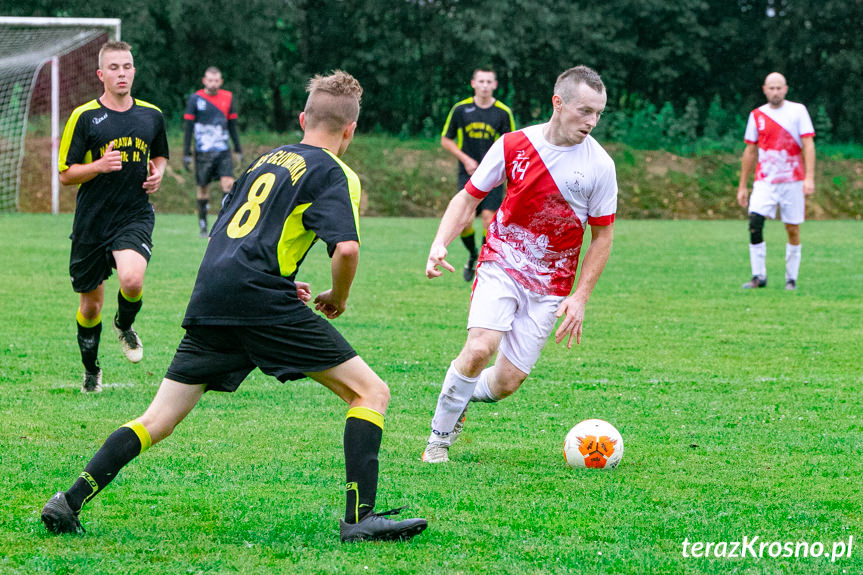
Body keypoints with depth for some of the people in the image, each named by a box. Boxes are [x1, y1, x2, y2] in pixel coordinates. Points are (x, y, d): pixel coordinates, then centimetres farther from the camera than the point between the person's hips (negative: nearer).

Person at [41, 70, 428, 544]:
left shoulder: (268, 158, 25)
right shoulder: (333, 173, 3)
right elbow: (346, 247, -14)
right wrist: (337, 297, 5)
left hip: (209, 300, 7)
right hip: (261, 299, -7)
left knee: (158, 421, 11)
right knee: (371, 393, 1)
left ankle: (70, 502, 1)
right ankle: (359, 518, -11)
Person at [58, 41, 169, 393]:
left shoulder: (151, 115, 5)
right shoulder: (84, 117, -5)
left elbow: (160, 156, 24)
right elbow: (65, 175, -3)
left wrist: (158, 173, 1)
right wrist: (101, 165, -20)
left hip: (135, 217, 1)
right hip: (92, 222, -1)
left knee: (132, 280, -28)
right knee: (90, 305, 8)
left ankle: (125, 324, 7)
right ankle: (91, 370, 32)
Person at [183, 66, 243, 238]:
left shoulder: (227, 98, 8)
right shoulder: (196, 99, 0)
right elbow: (188, 128, 1)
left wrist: (238, 150, 16)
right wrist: (186, 154, -3)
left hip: (223, 151, 2)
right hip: (203, 151, -2)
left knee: (228, 184, -13)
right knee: (202, 188, 2)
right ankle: (203, 226, 15)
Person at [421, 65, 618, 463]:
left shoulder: (599, 165, -7)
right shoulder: (514, 145, -6)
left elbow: (603, 235, 3)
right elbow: (469, 198, 4)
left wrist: (580, 298, -4)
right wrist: (440, 244, -13)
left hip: (551, 284, 1)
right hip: (502, 262, -1)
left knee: (506, 383, -4)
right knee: (481, 348, -25)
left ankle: (464, 396, 31)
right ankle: (440, 434, -4)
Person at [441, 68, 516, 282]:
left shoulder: (503, 112, 0)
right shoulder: (461, 109, 1)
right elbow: (445, 140, 8)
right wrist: (466, 159, -5)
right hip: (468, 174, 0)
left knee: (488, 218, -11)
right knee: (465, 221, -9)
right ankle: (472, 256, 19)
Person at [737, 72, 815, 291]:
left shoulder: (798, 111, 1)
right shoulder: (757, 115, 8)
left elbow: (808, 145, -4)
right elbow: (750, 152, 14)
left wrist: (810, 177, -16)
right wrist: (742, 186, 12)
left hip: (793, 181, -1)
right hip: (764, 181, 1)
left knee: (793, 229, 1)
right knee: (755, 223, -15)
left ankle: (791, 278, 13)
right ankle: (758, 276, -10)